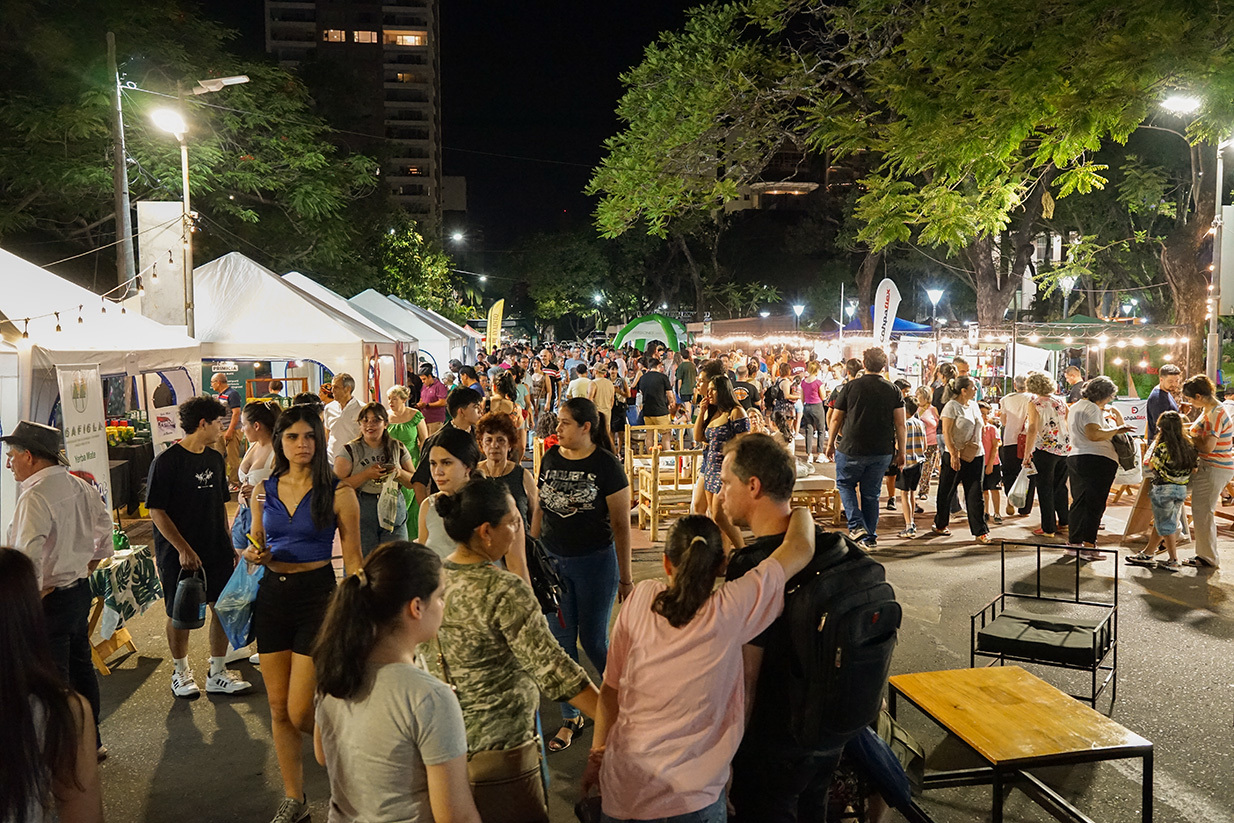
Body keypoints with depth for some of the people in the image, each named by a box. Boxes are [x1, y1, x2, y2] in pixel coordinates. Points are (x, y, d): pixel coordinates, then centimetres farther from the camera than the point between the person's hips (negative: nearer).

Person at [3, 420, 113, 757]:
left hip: (49, 600, -9)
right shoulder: (82, 487, 5)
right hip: (81, 590, 9)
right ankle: (91, 740, 34)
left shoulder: (35, 496, -22)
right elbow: (103, 530, 18)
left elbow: (29, 556, -29)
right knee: (80, 666, 20)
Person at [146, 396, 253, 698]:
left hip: (216, 550, 6)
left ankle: (217, 674, 18)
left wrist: (229, 545, 14)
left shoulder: (215, 459, 9)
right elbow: (156, 511, -13)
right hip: (179, 553, -6)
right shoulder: (167, 461, -11)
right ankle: (180, 672, 27)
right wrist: (183, 549, -17)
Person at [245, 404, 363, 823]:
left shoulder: (337, 492, -7)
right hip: (272, 595, 5)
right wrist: (254, 553, -4)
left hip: (317, 595, -5)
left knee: (300, 712, -6)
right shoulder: (265, 490, 6)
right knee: (278, 708, 10)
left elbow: (352, 559, -5)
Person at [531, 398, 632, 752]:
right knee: (560, 641, 9)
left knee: (593, 641, 5)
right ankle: (570, 719, 24)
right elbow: (540, 509, 11)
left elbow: (621, 524, -8)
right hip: (553, 561, 4)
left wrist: (625, 577, -6)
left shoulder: (606, 465, -11)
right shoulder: (551, 458, 3)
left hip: (595, 562, -4)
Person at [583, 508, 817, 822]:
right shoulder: (728, 611, -15)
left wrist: (596, 755, 15)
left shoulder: (640, 598, -7)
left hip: (621, 792, 3)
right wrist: (801, 510, 14)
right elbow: (800, 548, -7)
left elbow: (610, 689, 1)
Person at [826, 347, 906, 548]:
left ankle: (856, 525, -1)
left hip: (851, 449, -2)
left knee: (845, 484, 16)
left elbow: (836, 419, 1)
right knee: (871, 493, 13)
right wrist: (901, 452, 5)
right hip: (882, 452, 3)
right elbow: (900, 424, -1)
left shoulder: (851, 387, -4)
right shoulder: (893, 390, 2)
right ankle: (870, 537, 15)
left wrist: (830, 444, 12)